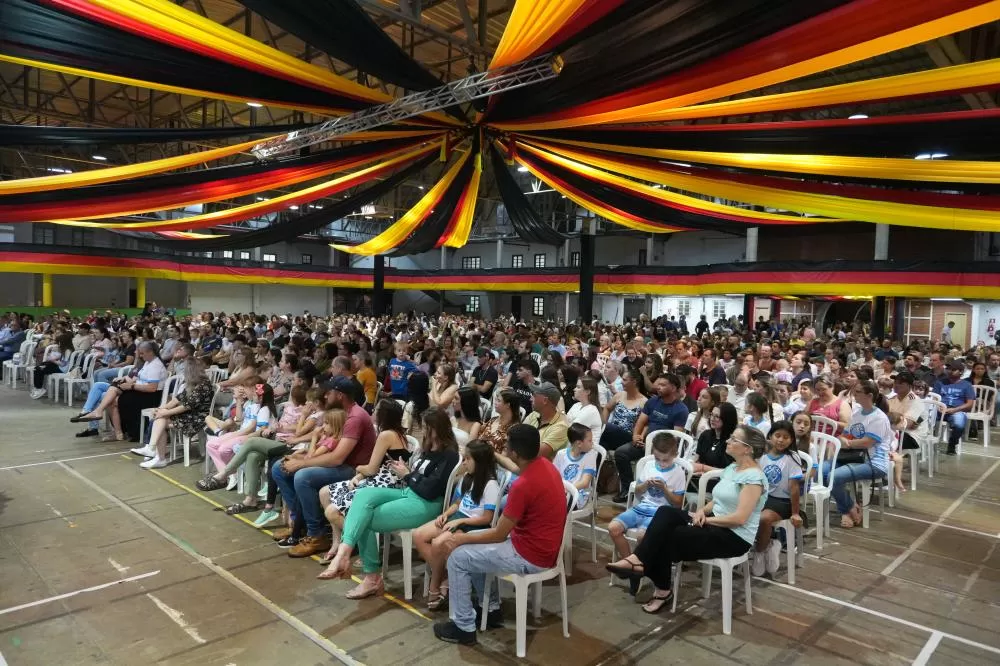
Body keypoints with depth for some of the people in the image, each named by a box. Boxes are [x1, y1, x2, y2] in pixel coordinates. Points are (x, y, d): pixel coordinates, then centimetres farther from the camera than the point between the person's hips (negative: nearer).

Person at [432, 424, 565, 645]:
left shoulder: (523, 485, -29)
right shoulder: (544, 464, -4)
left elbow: (498, 535, -19)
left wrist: (462, 538, -5)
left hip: (530, 556, -9)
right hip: (540, 545, 9)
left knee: (458, 557, -1)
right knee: (474, 545, 20)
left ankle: (464, 628, 13)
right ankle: (492, 609, 28)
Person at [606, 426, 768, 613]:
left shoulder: (754, 477, -18)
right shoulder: (731, 468, 11)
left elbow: (739, 518, -24)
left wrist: (706, 519, -14)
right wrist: (702, 511, -4)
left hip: (735, 537, -8)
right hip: (715, 524, 8)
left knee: (668, 536, -16)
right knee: (665, 513, -15)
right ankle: (640, 559, -21)